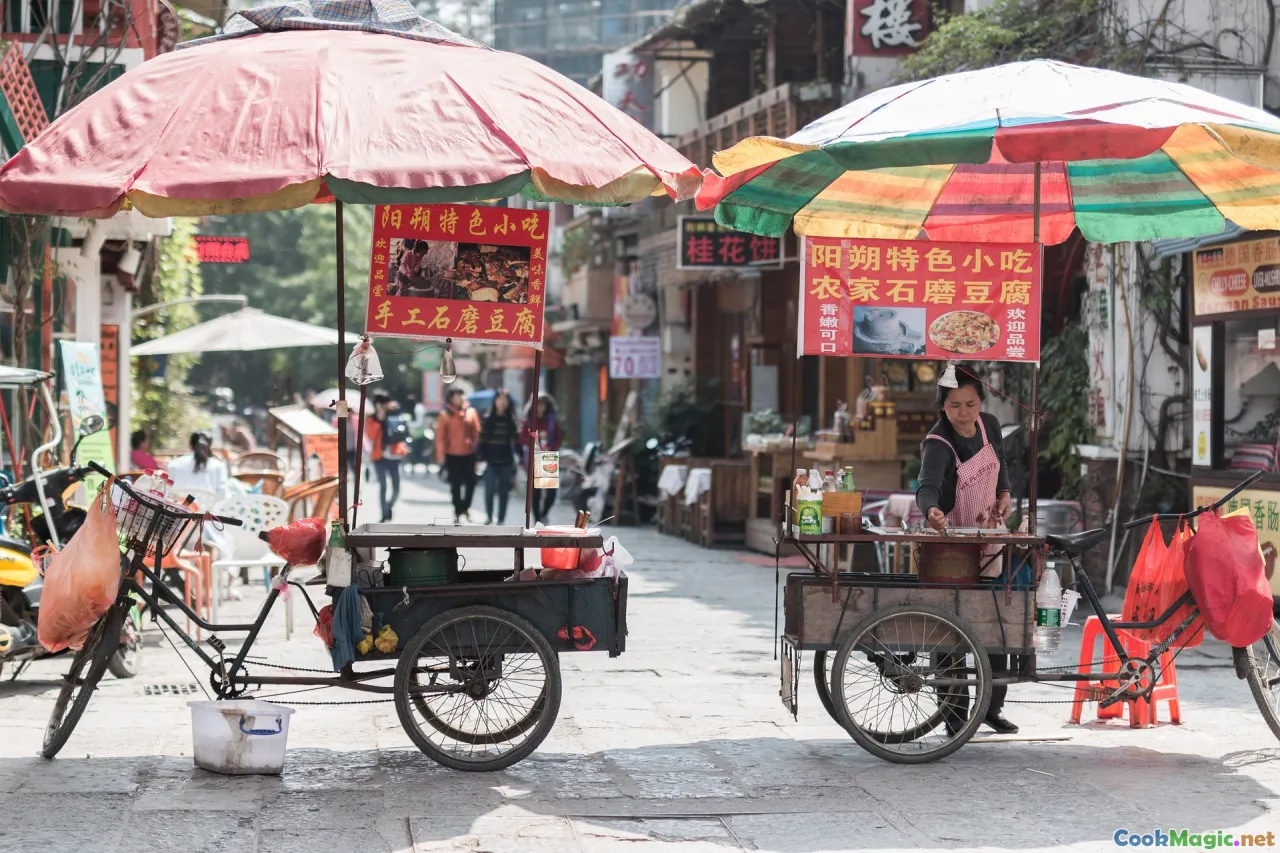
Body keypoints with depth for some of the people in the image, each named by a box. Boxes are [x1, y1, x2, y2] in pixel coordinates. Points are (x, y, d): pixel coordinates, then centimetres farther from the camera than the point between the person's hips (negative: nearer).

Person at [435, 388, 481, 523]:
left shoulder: (471, 412, 3)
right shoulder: (445, 415, -4)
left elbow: (476, 433, 3)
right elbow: (440, 436, -5)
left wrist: (477, 449, -1)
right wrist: (441, 455, -8)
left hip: (469, 454, 2)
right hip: (452, 455, -2)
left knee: (471, 482, 2)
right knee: (455, 484, 6)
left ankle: (465, 507, 23)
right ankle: (458, 511, 17)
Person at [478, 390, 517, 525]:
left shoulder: (511, 420, 4)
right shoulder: (488, 419, 1)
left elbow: (516, 440, 3)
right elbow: (482, 440, 0)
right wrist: (481, 458, -6)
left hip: (506, 462, 1)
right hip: (491, 461, -1)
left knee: (504, 492, 4)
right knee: (489, 490, -6)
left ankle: (501, 519, 12)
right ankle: (489, 516, 12)